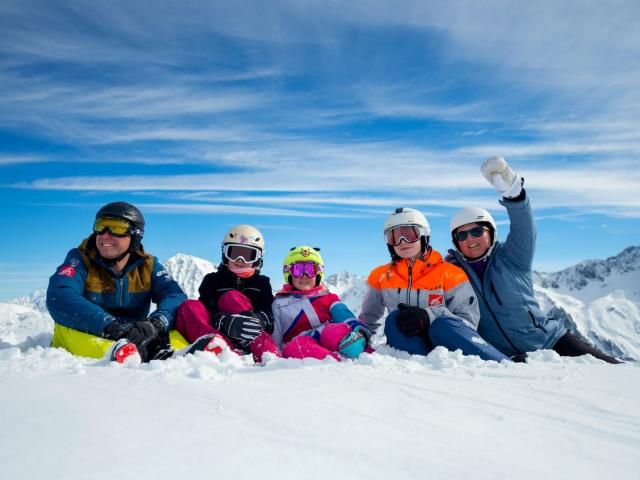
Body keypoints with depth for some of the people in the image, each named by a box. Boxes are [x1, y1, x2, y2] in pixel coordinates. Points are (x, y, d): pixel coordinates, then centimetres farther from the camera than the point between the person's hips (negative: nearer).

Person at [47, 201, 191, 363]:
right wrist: (110, 326, -36)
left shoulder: (148, 265, 3)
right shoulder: (81, 259, -3)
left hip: (136, 341, 1)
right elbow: (59, 297, -21)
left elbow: (176, 297, -12)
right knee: (65, 326, -28)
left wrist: (155, 325, -34)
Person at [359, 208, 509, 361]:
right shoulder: (381, 276, 10)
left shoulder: (450, 273, -1)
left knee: (443, 325, -35)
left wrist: (429, 316, -25)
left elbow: (469, 320, -9)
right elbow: (368, 318, 24)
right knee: (394, 319, -27)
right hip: (408, 348, 3)